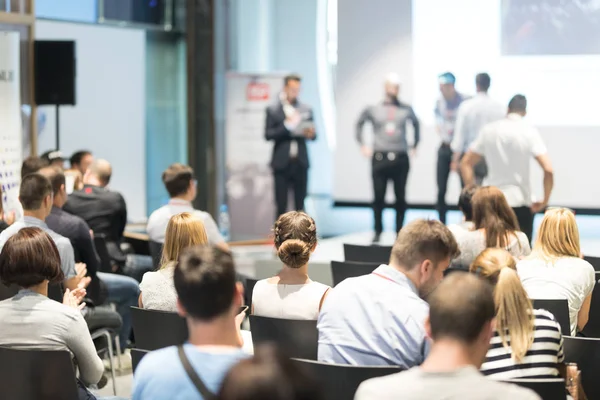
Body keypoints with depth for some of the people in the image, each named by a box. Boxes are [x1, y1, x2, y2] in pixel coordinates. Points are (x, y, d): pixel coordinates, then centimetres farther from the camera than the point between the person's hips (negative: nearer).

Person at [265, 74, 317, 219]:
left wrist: (310, 134, -13)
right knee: (281, 205, -1)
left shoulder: (306, 109, 10)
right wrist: (287, 125, -16)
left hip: (301, 163, 2)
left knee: (300, 205, 4)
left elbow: (313, 135, 11)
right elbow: (268, 135, -4)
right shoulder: (273, 110, 2)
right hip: (282, 163, -2)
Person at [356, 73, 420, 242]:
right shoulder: (373, 109, 4)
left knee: (401, 197, 2)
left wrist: (414, 145, 20)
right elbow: (359, 124, 18)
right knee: (378, 197, 0)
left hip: (401, 159, 1)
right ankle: (378, 232, 11)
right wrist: (363, 145, 13)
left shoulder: (406, 109, 7)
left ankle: (399, 232, 10)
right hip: (379, 158, -1)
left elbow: (416, 124, 24)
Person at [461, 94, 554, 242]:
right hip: (520, 203, -3)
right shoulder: (530, 132, -5)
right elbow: (548, 170, -14)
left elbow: (465, 164, 6)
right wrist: (545, 201, -4)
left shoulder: (488, 130, 5)